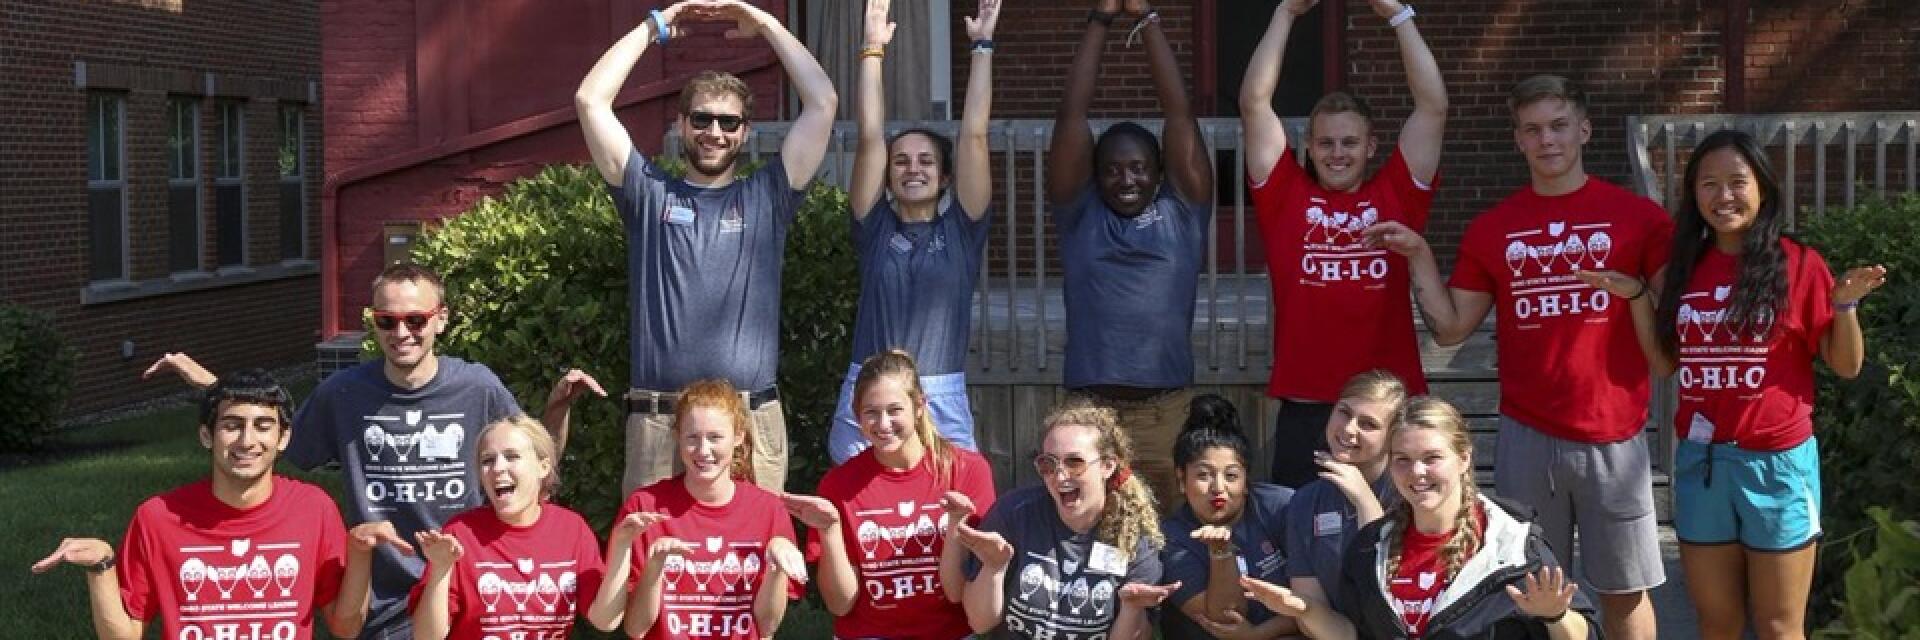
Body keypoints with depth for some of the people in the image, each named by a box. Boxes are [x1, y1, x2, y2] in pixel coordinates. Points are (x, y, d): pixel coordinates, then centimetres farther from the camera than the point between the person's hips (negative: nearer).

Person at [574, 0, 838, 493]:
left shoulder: (766, 198, 13)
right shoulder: (650, 194, 12)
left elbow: (822, 103, 5)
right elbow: (590, 100, 5)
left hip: (753, 420, 0)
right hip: (658, 419, 0)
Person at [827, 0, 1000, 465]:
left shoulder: (962, 229, 7)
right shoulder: (876, 228, 8)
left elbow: (974, 134, 2)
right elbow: (870, 136, 2)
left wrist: (982, 45, 2)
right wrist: (873, 48, 3)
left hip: (944, 404, 0)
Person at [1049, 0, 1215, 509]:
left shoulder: (1182, 213, 10)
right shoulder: (1080, 215, 11)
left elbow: (1179, 111, 7)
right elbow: (1071, 116, 7)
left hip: (1168, 413, 0)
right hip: (1089, 411, 0)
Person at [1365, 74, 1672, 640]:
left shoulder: (1638, 217, 0)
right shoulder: (1491, 229, 6)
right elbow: (1451, 329, 8)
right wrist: (1419, 257, -2)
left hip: (1613, 436, -1)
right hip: (1526, 437, 2)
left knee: (1624, 591, 8)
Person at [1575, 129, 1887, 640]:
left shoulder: (1799, 265, -6)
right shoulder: (1686, 267, 6)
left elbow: (1846, 366, -3)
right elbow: (1665, 363, 10)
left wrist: (1845, 305, -19)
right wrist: (1636, 297, 1)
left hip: (1777, 463, -4)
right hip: (1699, 461, 4)